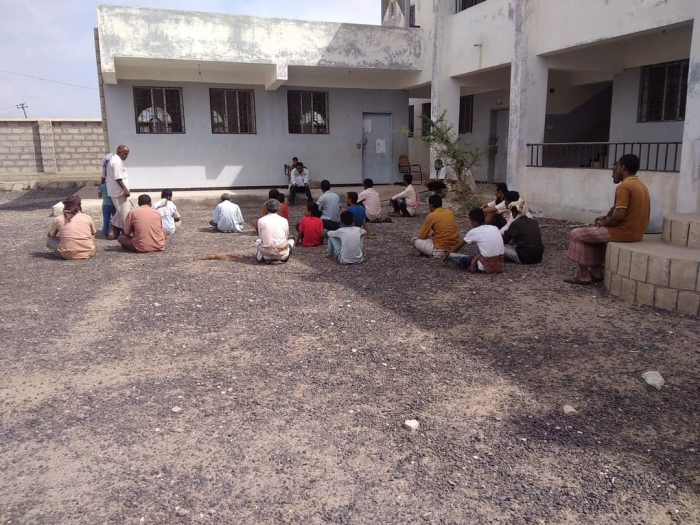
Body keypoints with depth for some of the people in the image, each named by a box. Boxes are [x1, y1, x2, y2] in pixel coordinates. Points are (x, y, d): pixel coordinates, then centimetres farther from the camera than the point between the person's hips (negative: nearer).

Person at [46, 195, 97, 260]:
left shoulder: (58, 219, 3)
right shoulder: (87, 217, 4)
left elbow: (51, 235, 19)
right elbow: (93, 232, 21)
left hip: (68, 255, -2)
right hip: (88, 253, 2)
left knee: (49, 239, 22)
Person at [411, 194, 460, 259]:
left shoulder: (431, 216, -8)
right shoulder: (450, 213, 9)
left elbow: (421, 237, 0)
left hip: (441, 250, -7)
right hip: (455, 248, 7)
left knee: (414, 240, 8)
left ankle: (435, 252, 9)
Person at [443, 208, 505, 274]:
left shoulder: (474, 231, -2)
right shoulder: (495, 228, 10)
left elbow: (458, 246, 12)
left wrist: (446, 255, 28)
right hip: (499, 265, 5)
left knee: (452, 255, 4)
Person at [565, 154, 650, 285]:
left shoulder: (624, 186, -18)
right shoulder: (641, 185, 13)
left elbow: (619, 216, -24)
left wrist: (604, 223, -6)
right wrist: (607, 219, 11)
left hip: (624, 232, -10)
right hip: (636, 232, 10)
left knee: (576, 234, -2)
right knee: (595, 232, 30)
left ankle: (584, 275, 2)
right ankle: (596, 271, 24)